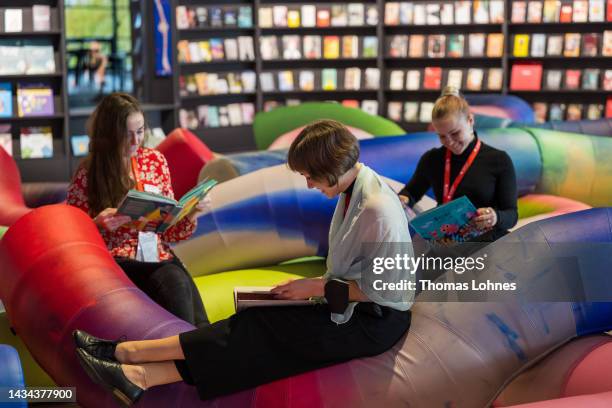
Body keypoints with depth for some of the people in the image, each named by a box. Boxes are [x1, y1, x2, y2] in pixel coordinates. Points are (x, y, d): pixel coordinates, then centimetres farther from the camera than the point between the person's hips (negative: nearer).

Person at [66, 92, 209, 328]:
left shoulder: (155, 161, 12)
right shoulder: (88, 175, 1)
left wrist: (191, 214, -4)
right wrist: (97, 224, -15)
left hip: (158, 256, 4)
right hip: (116, 260, -3)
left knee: (182, 284, -34)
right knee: (175, 281, -35)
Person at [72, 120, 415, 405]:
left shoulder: (377, 209, -23)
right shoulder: (353, 191, 7)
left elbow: (380, 288, -21)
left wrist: (319, 287, -14)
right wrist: (319, 283, 1)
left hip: (374, 322, -8)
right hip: (354, 309, 8)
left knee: (261, 332, -14)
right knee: (259, 328, -9)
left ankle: (129, 352, -12)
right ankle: (142, 376, -18)